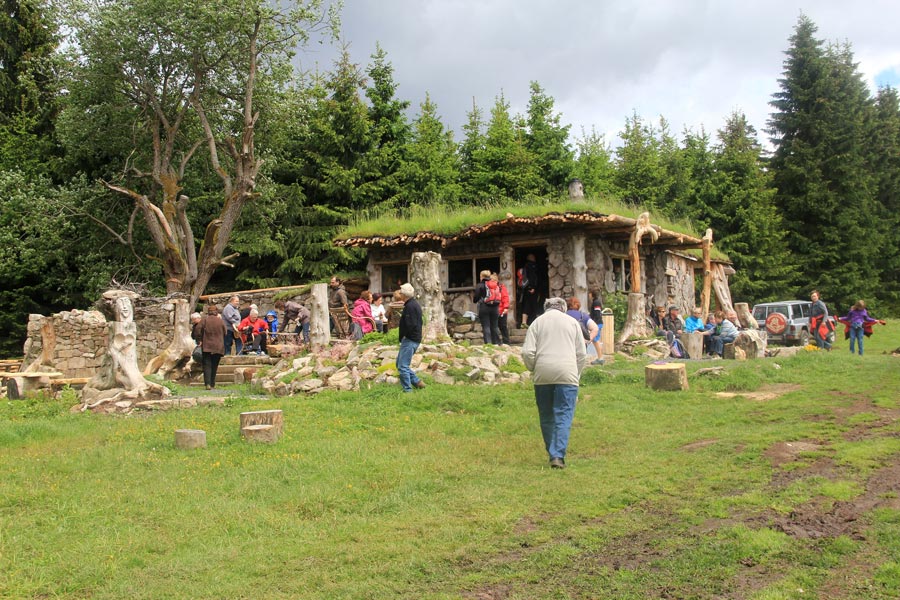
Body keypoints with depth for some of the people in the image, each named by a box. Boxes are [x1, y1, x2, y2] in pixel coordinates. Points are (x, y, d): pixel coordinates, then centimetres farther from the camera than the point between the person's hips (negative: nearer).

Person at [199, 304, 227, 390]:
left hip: (206, 347, -1)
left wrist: (201, 341, 10)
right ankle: (212, 384, 16)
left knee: (207, 365, -1)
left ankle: (208, 383, -16)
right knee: (214, 365, 12)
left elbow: (200, 332, -2)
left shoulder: (204, 321, -4)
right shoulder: (221, 321, 0)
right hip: (218, 347, 1)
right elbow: (225, 332, 6)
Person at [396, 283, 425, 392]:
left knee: (403, 366, -7)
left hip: (410, 340, -11)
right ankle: (417, 381, 19)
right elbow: (417, 322, 19)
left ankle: (407, 390, -4)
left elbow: (410, 325, -25)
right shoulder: (414, 303, 15)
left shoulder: (410, 306, -18)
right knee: (400, 363, 17)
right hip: (413, 339, 11)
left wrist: (404, 336, -12)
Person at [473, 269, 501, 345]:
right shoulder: (496, 285, 9)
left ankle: (488, 343, -11)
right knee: (495, 326, 12)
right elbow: (499, 297, 8)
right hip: (495, 308, 5)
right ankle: (497, 343, 14)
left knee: (486, 327, -2)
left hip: (484, 308, -4)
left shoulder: (480, 285, -5)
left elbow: (475, 298, -6)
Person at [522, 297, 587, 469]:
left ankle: (552, 454, 17)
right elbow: (582, 354, 9)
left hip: (543, 375, 1)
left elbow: (527, 352, -1)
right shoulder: (572, 322, 13)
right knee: (564, 416, -2)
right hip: (567, 374, -1)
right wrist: (576, 376, 18)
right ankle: (558, 456, -13)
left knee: (546, 417, 12)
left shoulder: (538, 322, 10)